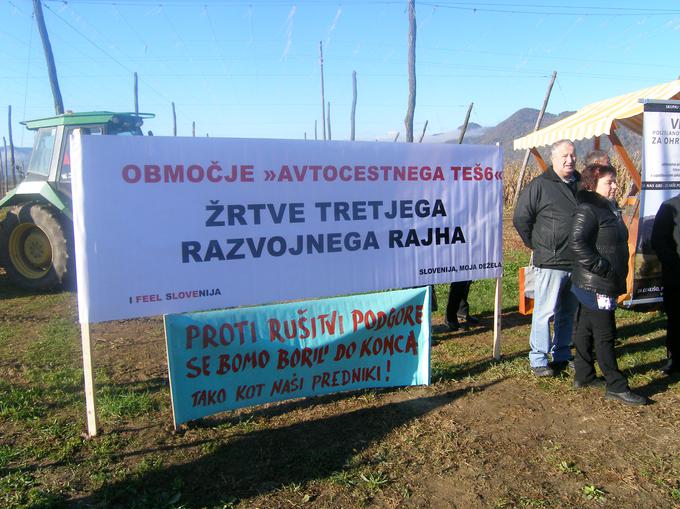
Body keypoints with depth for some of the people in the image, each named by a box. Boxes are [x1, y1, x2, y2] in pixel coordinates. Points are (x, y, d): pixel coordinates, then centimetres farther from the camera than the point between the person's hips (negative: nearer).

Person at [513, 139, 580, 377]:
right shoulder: (539, 185, -8)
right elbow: (520, 219, -5)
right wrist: (536, 244, 0)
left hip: (578, 262, 6)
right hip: (550, 262, -6)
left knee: (569, 312, 14)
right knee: (545, 312, -2)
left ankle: (561, 355, 27)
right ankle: (538, 359, 8)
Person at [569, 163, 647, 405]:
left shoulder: (609, 208, 16)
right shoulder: (587, 210, -15)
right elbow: (577, 243, -26)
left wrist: (618, 278, 19)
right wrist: (601, 267, -24)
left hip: (604, 284, 10)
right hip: (594, 285, -10)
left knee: (586, 329, 15)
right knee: (605, 334, -4)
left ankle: (583, 376, 26)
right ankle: (616, 387, 2)